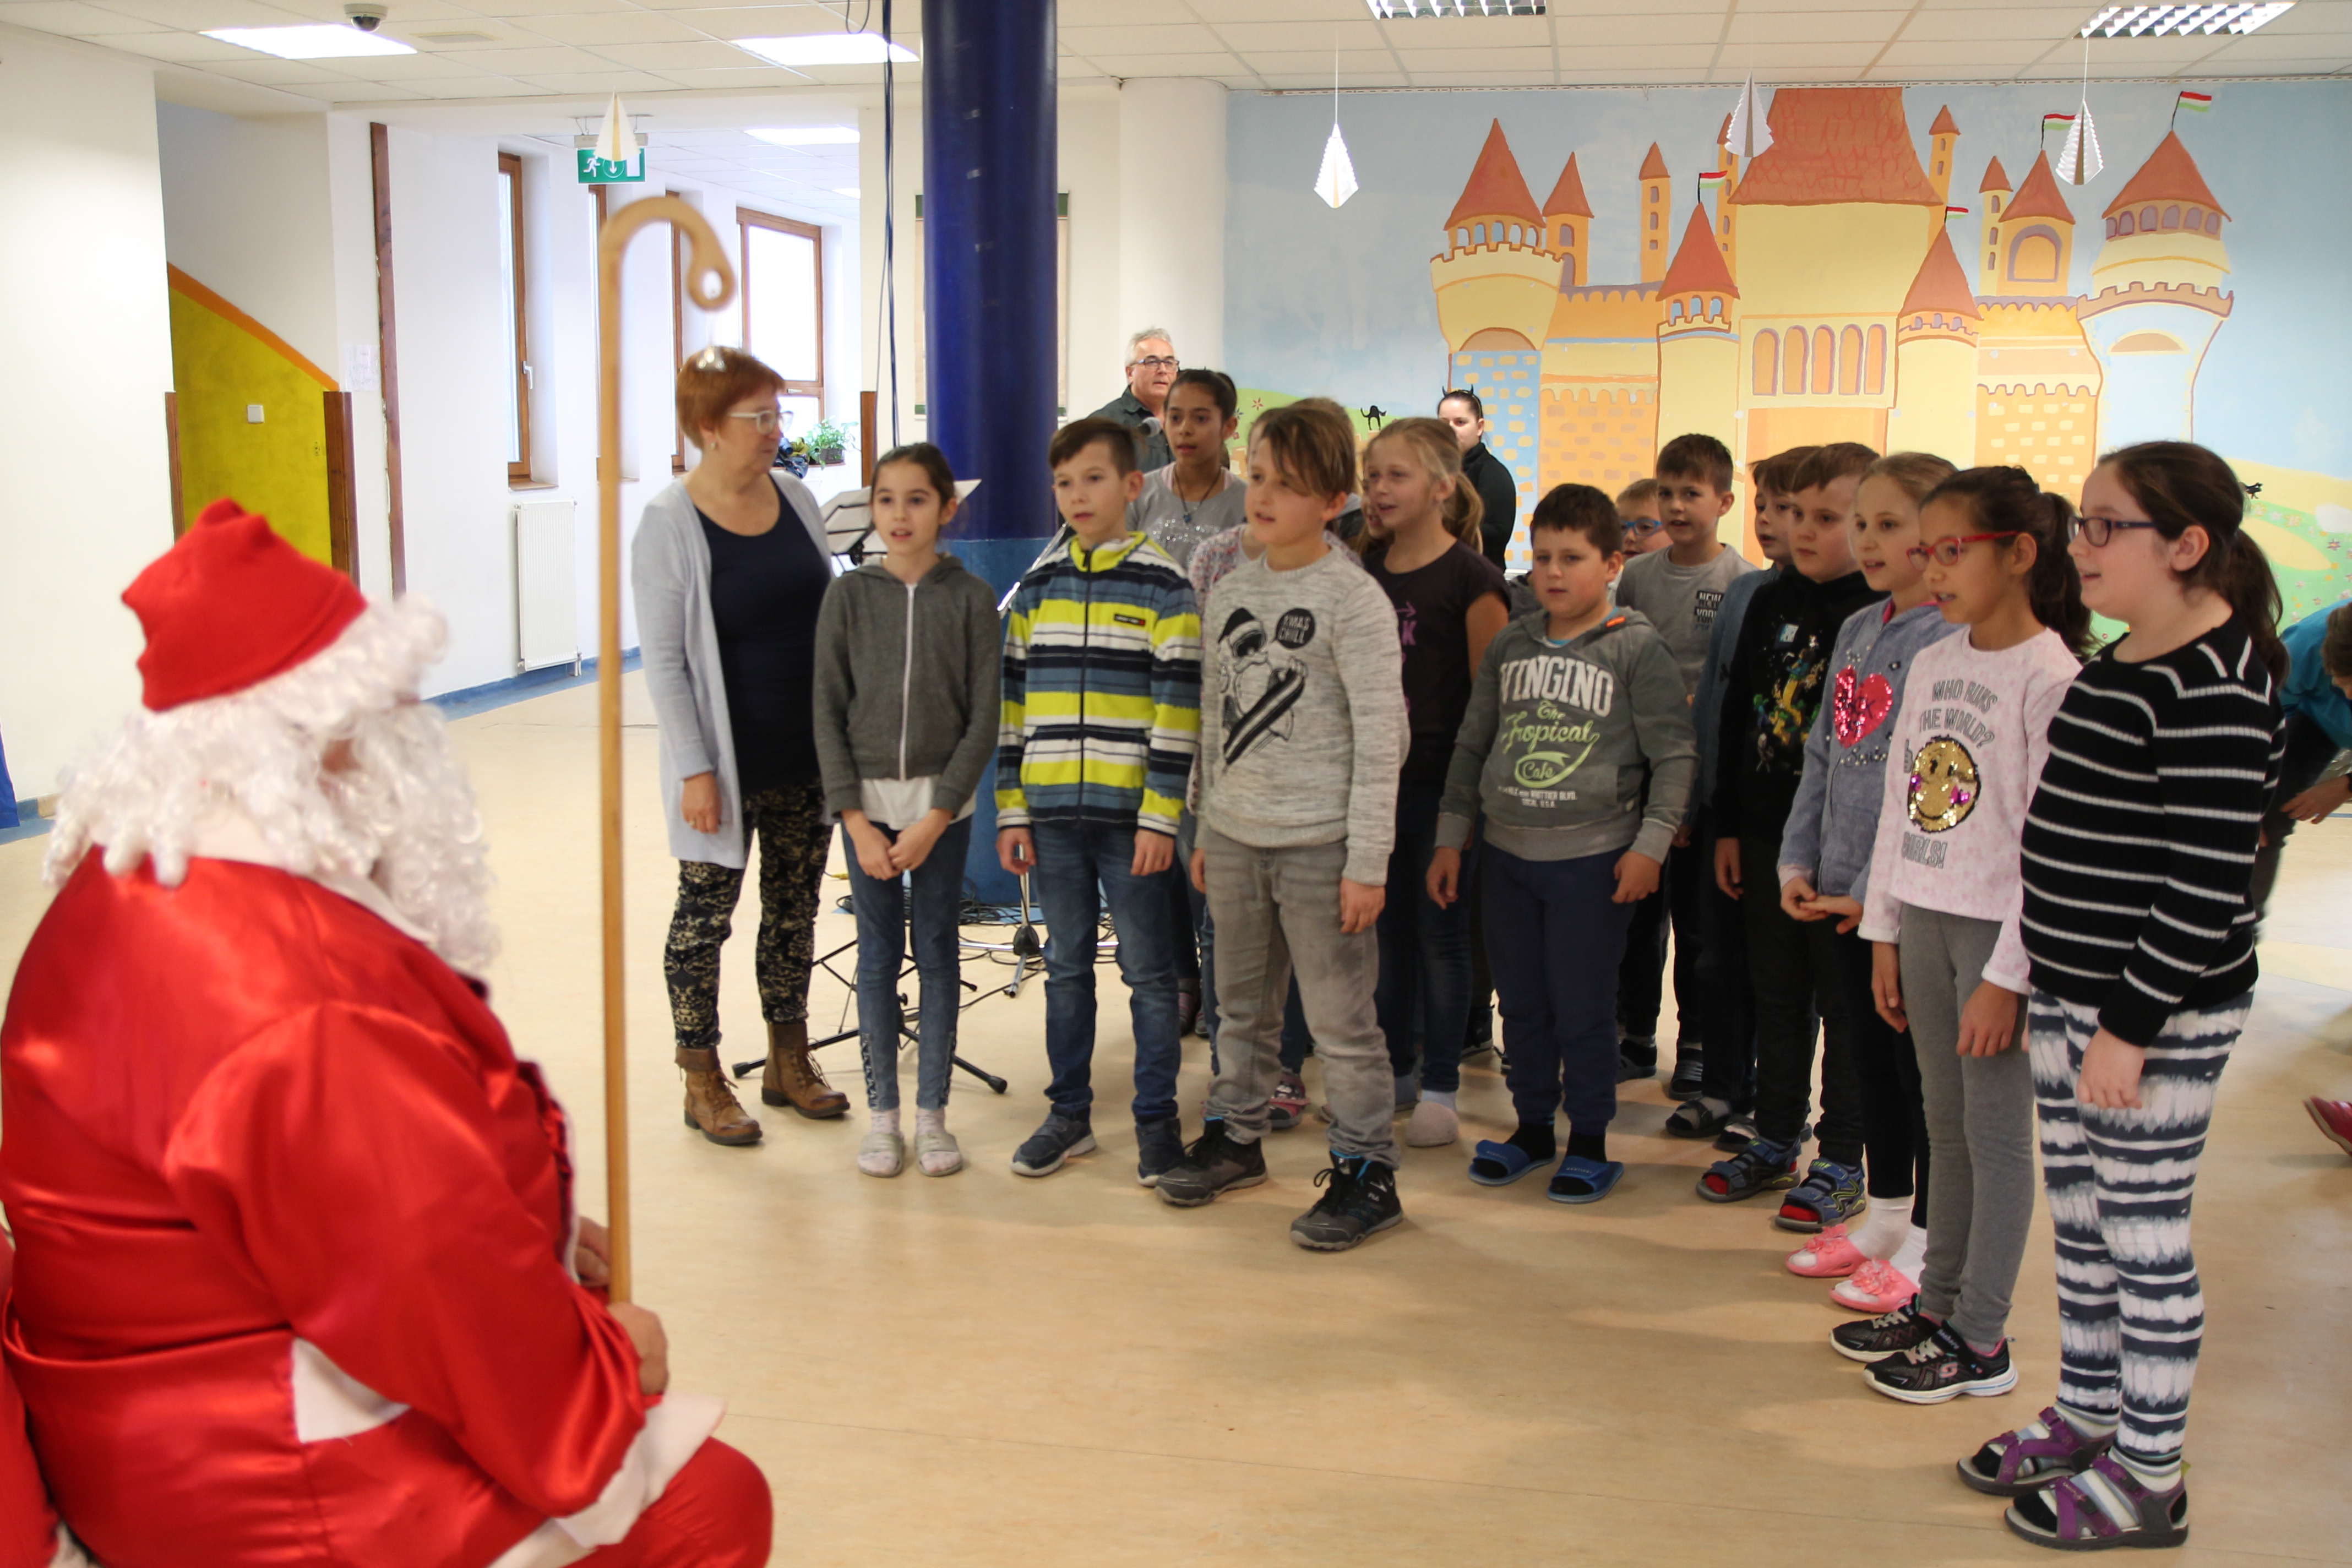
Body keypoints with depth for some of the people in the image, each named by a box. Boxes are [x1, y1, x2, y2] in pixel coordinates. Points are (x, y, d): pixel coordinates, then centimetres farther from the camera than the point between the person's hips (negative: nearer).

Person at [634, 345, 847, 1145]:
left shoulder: (797, 499, 5)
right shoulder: (669, 523, -11)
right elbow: (663, 660, -13)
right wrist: (694, 769, -17)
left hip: (809, 753, 5)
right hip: (728, 762, -5)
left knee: (794, 907, 14)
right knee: (706, 911, 4)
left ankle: (789, 1061, 29)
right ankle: (703, 1081, 16)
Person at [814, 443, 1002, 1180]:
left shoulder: (971, 599, -3)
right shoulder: (848, 596, 0)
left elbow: (983, 718, -5)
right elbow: (828, 714, -1)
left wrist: (936, 817, -11)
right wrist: (855, 820, -8)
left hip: (943, 801, -1)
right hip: (868, 800, 1)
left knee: (937, 953, 6)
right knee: (878, 956, 6)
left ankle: (932, 1112, 17)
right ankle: (882, 1114, 16)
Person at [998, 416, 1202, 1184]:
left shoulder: (1161, 586, -3)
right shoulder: (1037, 586, 10)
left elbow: (1178, 708, -7)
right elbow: (1014, 703, 11)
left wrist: (1160, 816, -12)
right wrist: (1011, 811, 6)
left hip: (1128, 812, -4)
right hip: (1053, 811, 4)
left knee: (1148, 969, 4)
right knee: (1065, 965, 13)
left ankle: (1157, 1120, 15)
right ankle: (1069, 1113, 24)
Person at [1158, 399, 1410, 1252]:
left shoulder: (1353, 600, -10)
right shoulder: (1230, 591, 9)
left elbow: (1380, 739, -13)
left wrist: (1367, 864, -15)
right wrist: (1206, 828, 15)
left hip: (1318, 843, -6)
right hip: (1235, 837, 6)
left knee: (1340, 1018, 0)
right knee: (1242, 1005, 18)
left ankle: (1367, 1170, 11)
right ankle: (1235, 1134, 34)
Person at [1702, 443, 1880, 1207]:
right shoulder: (1770, 604, 8)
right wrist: (1728, 826, 10)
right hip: (1767, 834, 5)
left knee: (1845, 1003, 5)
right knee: (1775, 997, 14)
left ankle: (1842, 1163, 16)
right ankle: (1775, 1142, 27)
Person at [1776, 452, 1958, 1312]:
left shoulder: (1953, 640, -15)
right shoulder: (1857, 631, 11)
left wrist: (1877, 888, -17)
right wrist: (1799, 859, 7)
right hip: (1845, 888, 8)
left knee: (1922, 1064, 3)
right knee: (1871, 1057, 17)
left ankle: (1928, 1245, 16)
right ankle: (1884, 1218, 31)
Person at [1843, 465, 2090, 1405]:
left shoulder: (2050, 676, -14)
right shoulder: (1931, 665, 9)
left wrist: (2007, 975, -17)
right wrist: (1883, 932, 12)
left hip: (1999, 929, -7)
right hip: (1924, 915, 7)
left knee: (1997, 1131, 2)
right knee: (1946, 1124, 16)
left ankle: (1981, 1342, 12)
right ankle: (1937, 1304, 28)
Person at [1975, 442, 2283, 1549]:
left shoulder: (2215, 687, -20)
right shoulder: (2121, 662, 10)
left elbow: (2207, 886, -23)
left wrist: (2130, 1027, -21)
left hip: (2160, 1014, -9)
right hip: (2072, 996, 9)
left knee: (2144, 1237, 3)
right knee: (2077, 1219, 19)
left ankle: (2150, 1478, 18)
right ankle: (2085, 1417, 36)